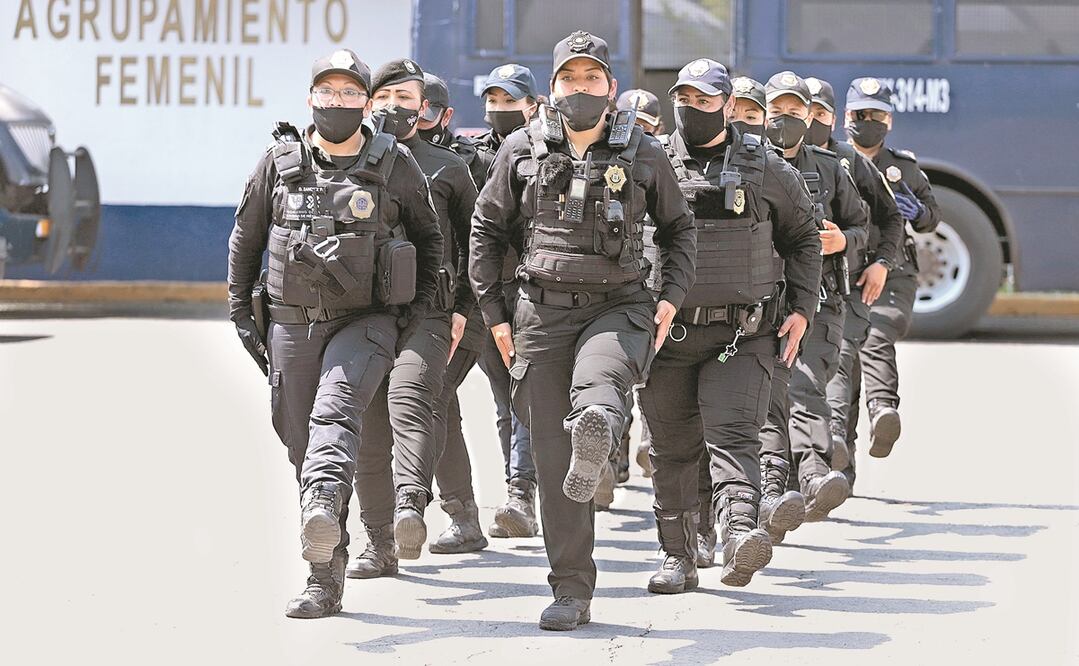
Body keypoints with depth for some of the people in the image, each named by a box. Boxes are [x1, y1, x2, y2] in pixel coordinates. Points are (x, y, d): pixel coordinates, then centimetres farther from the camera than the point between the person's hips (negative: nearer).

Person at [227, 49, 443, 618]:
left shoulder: (395, 164, 1)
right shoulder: (280, 161, 4)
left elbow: (429, 234, 15)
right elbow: (246, 236, 15)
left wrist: (422, 304, 7)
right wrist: (240, 310, 11)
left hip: (366, 321, -3)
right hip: (292, 321, 3)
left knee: (336, 412, -27)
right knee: (300, 438, 1)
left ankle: (323, 506, -53)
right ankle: (326, 579, 6)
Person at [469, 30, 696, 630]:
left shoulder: (642, 153, 6)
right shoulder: (523, 151, 7)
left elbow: (679, 227, 18)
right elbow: (488, 229, 15)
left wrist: (672, 297, 5)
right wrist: (494, 313, 9)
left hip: (620, 306, -1)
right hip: (544, 311, 1)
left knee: (597, 380, -37)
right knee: (553, 458, -2)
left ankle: (597, 430, -71)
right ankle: (572, 592, 3)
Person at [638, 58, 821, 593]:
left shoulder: (765, 169, 5)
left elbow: (803, 237, 16)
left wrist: (801, 308, 6)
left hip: (742, 334, -2)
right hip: (667, 331, 2)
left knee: (732, 436, -17)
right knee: (672, 450, 7)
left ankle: (739, 535, -34)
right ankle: (678, 557, 17)